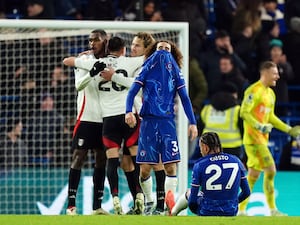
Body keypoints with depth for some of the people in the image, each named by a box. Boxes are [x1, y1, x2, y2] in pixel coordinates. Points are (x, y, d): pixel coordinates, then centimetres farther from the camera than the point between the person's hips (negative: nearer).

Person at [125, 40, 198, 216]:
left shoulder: (175, 72, 14)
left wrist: (193, 123, 4)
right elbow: (133, 91, 3)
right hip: (148, 120, -1)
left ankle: (170, 206, -4)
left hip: (167, 122, 1)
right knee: (145, 167, -4)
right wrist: (129, 111, -15)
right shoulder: (147, 69, 10)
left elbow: (185, 98, 13)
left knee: (171, 166, -9)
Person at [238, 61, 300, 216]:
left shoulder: (270, 93, 17)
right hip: (253, 137, -9)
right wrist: (259, 126, -26)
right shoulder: (254, 91, -12)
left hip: (262, 138, 9)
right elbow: (244, 113, -18)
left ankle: (241, 210, 11)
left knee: (253, 174, 8)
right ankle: (272, 210, -8)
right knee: (270, 170, -12)